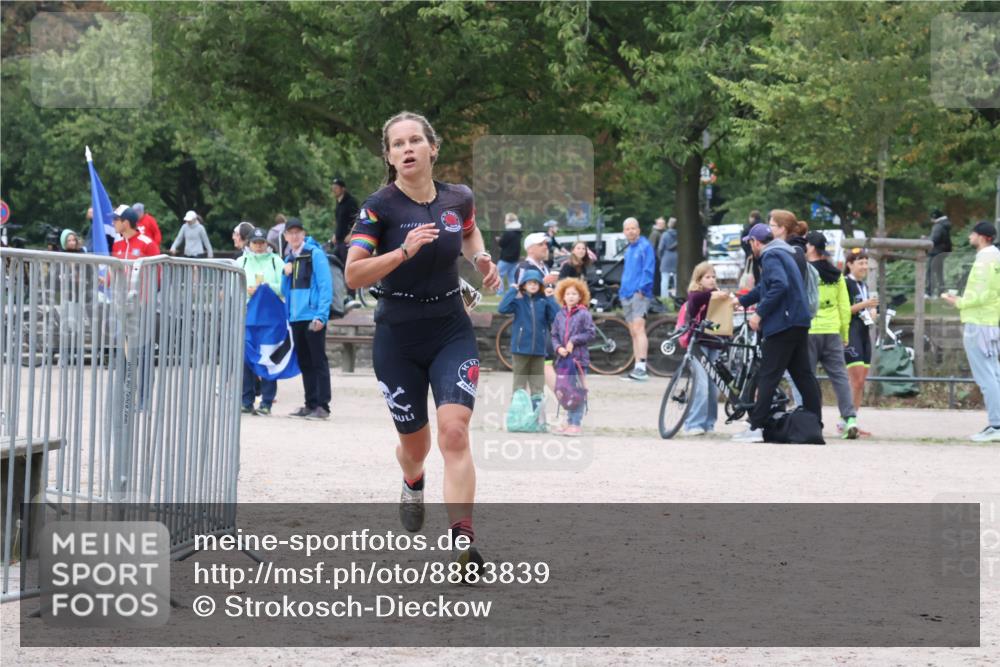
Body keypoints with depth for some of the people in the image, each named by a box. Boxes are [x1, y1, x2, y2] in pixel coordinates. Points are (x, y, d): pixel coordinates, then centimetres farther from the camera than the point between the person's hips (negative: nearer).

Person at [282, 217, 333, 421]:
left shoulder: (315, 253, -6)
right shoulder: (289, 258, 16)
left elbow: (325, 286, -12)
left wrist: (321, 315, -18)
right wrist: (285, 274, -1)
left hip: (313, 317, -7)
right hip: (296, 318, 7)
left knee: (318, 361, -5)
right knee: (304, 363, 10)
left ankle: (322, 406, -6)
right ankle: (311, 404, 16)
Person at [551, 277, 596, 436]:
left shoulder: (583, 314, -5)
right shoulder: (560, 315, 8)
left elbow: (591, 333, -7)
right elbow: (554, 335, 11)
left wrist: (574, 340, -11)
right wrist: (558, 347, -6)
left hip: (579, 358, -5)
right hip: (564, 358, 5)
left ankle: (576, 423, -1)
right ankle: (569, 421, 19)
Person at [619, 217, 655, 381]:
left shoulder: (644, 246, -4)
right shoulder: (628, 249, 21)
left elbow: (648, 269, -12)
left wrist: (642, 288, -18)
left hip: (639, 293, -9)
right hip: (627, 294, 9)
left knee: (638, 328, -19)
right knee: (634, 332, 8)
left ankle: (641, 368, -25)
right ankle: (638, 370, 10)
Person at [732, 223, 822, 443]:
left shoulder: (770, 256, -8)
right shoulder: (782, 254, 23)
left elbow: (779, 286, -24)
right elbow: (764, 287, 34)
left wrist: (759, 314, -19)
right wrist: (741, 301, 42)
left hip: (783, 323, -9)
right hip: (799, 323, 9)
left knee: (768, 376, -8)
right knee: (803, 374, 9)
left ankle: (756, 428, -10)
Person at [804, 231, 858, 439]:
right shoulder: (836, 274, 10)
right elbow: (845, 306, 12)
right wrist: (845, 334, 19)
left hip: (808, 331, -4)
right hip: (832, 332, 4)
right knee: (839, 375, 3)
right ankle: (849, 417, -7)